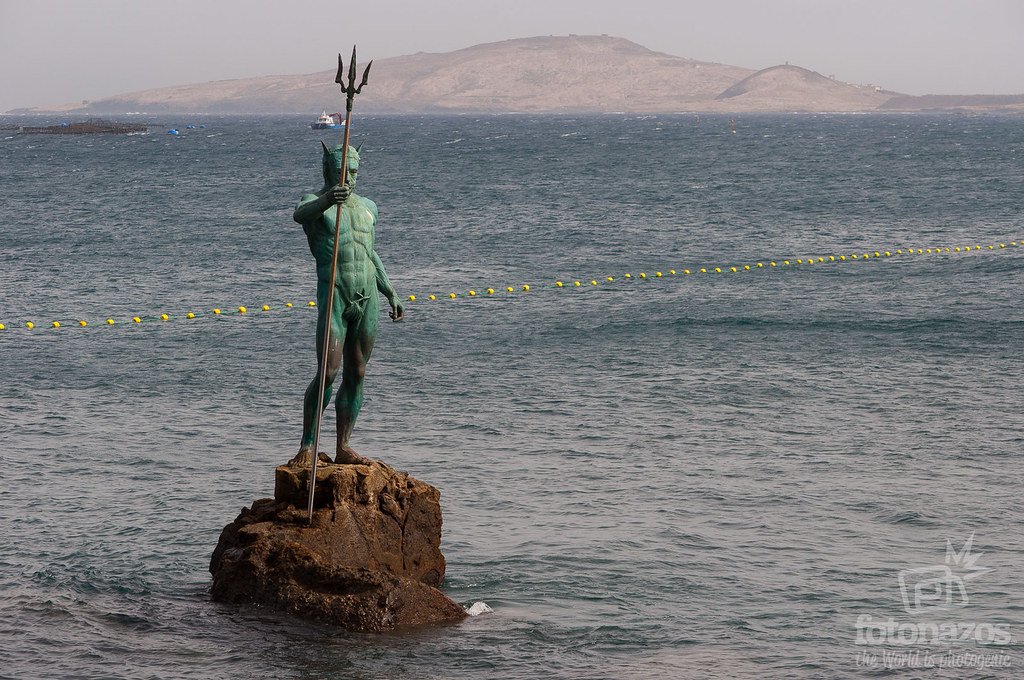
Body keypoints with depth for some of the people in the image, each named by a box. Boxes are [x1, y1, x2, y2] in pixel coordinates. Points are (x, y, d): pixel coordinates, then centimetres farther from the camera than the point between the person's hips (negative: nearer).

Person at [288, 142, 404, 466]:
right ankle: (306, 447, -7)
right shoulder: (315, 202, -4)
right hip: (333, 295, -6)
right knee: (327, 373, -14)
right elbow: (300, 214, -31)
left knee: (356, 375, 6)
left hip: (368, 296, 6)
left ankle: (343, 449, 12)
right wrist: (327, 199, -52)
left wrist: (391, 293, 28)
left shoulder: (367, 206, 16)